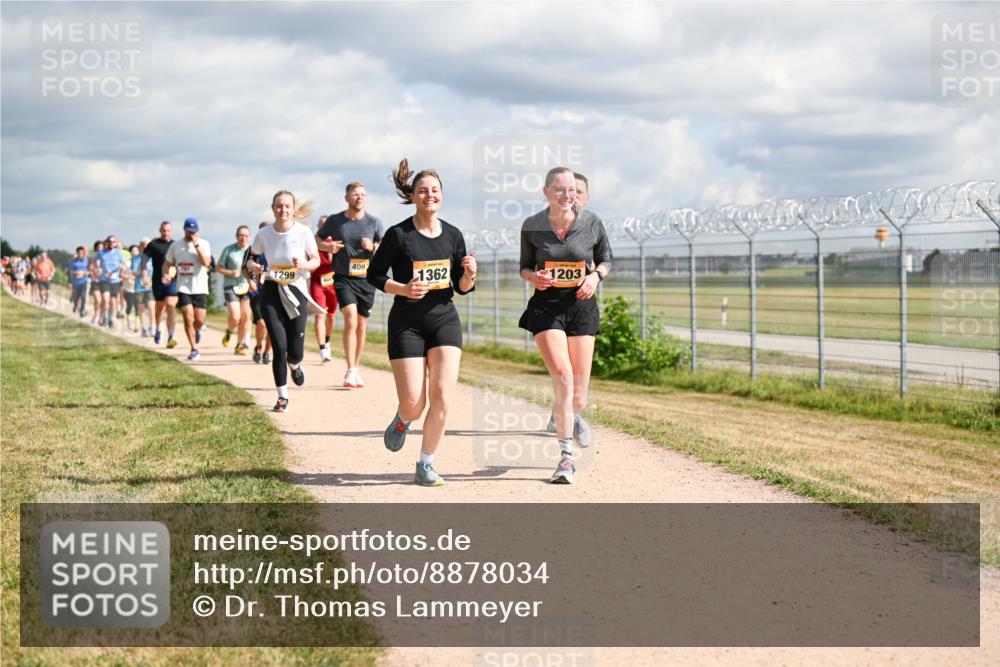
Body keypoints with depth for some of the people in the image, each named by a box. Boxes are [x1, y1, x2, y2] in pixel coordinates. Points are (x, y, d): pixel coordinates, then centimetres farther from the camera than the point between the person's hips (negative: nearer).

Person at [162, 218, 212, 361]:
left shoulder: (204, 244, -1)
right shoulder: (175, 246, 6)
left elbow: (206, 262, -16)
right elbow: (167, 263, 16)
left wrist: (196, 245, -19)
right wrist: (166, 274, -5)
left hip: (200, 288, -1)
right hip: (183, 288, 1)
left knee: (200, 320, -2)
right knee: (188, 318, -9)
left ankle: (197, 330, 36)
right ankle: (194, 349, 2)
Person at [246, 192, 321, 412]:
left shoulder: (303, 232, -8)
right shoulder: (264, 234, -3)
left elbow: (316, 261, 1)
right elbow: (251, 258, 11)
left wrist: (303, 264, -21)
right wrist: (253, 266, -12)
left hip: (297, 292, 0)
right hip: (272, 292, 1)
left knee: (295, 352, -2)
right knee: (280, 347, -8)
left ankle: (295, 366, 39)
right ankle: (282, 397, 9)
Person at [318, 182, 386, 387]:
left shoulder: (374, 223, 2)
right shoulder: (334, 221, 1)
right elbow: (317, 239, 14)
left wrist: (373, 247, -15)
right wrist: (327, 246, -8)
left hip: (366, 279, 2)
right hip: (343, 278, -2)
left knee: (361, 327, 8)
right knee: (351, 320, -20)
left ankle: (356, 370, 23)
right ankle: (350, 371, -17)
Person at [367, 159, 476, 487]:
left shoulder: (453, 235, 5)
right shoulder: (398, 234, -7)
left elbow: (462, 288, 11)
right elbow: (374, 275, -1)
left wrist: (469, 275, -11)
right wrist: (403, 289, -17)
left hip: (444, 320, 3)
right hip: (407, 323, -3)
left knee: (442, 396, -12)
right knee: (414, 405, -6)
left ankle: (426, 464, 5)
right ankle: (401, 421, 34)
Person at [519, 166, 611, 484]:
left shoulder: (591, 223, -3)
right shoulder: (531, 226, -3)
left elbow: (606, 259, 11)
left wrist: (596, 275, -10)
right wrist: (533, 276, -12)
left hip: (581, 305, 1)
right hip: (546, 305, -1)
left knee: (578, 393, 4)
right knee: (563, 377, -19)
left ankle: (575, 415, 45)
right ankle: (566, 458, -10)